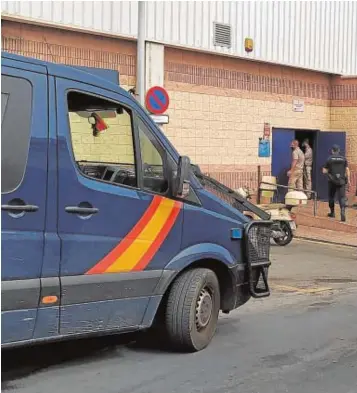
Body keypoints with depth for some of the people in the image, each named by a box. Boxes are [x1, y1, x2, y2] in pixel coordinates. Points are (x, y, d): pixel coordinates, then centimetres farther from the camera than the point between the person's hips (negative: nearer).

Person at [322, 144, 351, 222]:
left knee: (331, 196, 17)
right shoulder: (343, 159, 2)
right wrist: (348, 180, 1)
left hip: (332, 181, 0)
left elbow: (324, 171, 0)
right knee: (342, 197, -4)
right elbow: (347, 170, -3)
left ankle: (332, 213, 25)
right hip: (341, 181, 0)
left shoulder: (329, 159, -1)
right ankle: (343, 212, -25)